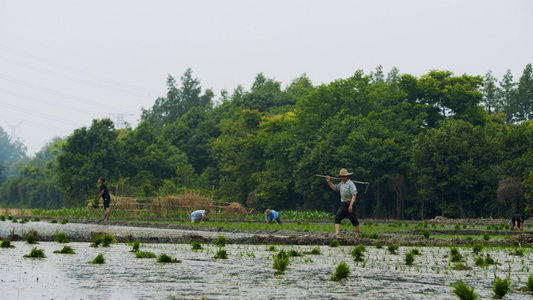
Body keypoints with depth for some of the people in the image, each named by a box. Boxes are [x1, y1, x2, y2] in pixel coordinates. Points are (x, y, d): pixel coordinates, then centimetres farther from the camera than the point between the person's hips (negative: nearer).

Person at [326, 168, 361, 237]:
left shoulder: (351, 184, -15)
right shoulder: (341, 183, 11)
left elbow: (354, 195, -22)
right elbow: (335, 188, 28)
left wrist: (351, 205, -32)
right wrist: (329, 182, 18)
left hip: (349, 204, -7)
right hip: (343, 205, 7)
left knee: (353, 220, 4)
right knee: (337, 218, -8)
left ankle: (359, 234, 21)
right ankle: (337, 233, -17)